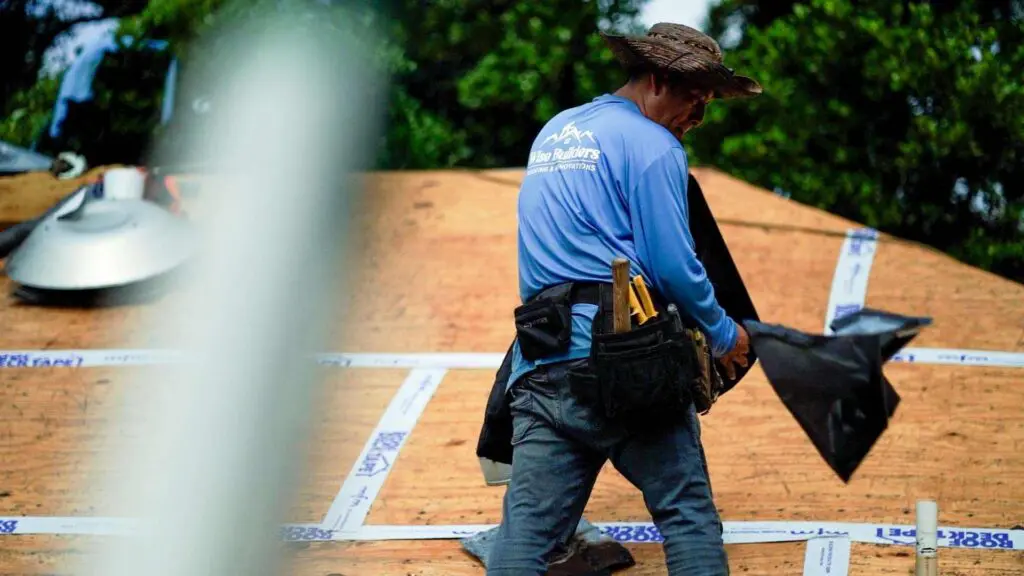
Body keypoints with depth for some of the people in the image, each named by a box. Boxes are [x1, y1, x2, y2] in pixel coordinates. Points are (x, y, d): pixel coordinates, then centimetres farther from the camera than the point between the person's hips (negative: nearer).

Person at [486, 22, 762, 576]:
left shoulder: (552, 131, 24)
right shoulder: (652, 144, -2)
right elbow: (673, 265, -7)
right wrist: (725, 337, 8)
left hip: (539, 364, 6)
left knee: (526, 529, -1)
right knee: (688, 515, 1)